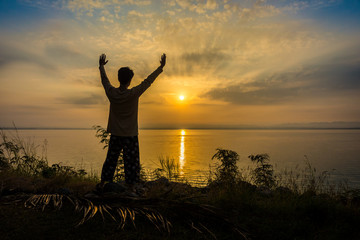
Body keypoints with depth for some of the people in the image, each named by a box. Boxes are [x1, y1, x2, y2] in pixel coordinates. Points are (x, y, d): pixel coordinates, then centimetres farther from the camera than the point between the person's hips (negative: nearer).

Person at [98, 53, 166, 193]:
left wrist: (101, 66, 30)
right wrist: (161, 67, 1)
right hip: (130, 134, -4)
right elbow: (148, 81, -9)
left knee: (111, 159, 15)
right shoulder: (133, 94, -16)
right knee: (131, 161, 4)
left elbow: (104, 80, 12)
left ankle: (102, 183, 24)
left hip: (115, 134, 4)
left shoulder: (111, 93, -6)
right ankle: (131, 186, 8)